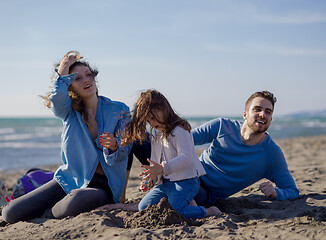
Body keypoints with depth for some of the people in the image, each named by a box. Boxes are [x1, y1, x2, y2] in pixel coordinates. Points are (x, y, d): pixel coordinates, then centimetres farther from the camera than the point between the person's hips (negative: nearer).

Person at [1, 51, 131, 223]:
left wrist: (114, 146, -26)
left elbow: (123, 154, -3)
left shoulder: (119, 110, -1)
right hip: (70, 179, 2)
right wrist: (63, 71, -11)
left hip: (104, 185, -2)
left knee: (77, 200, -39)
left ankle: (48, 215, -4)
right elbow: (57, 100, -23)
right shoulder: (69, 111, 3)